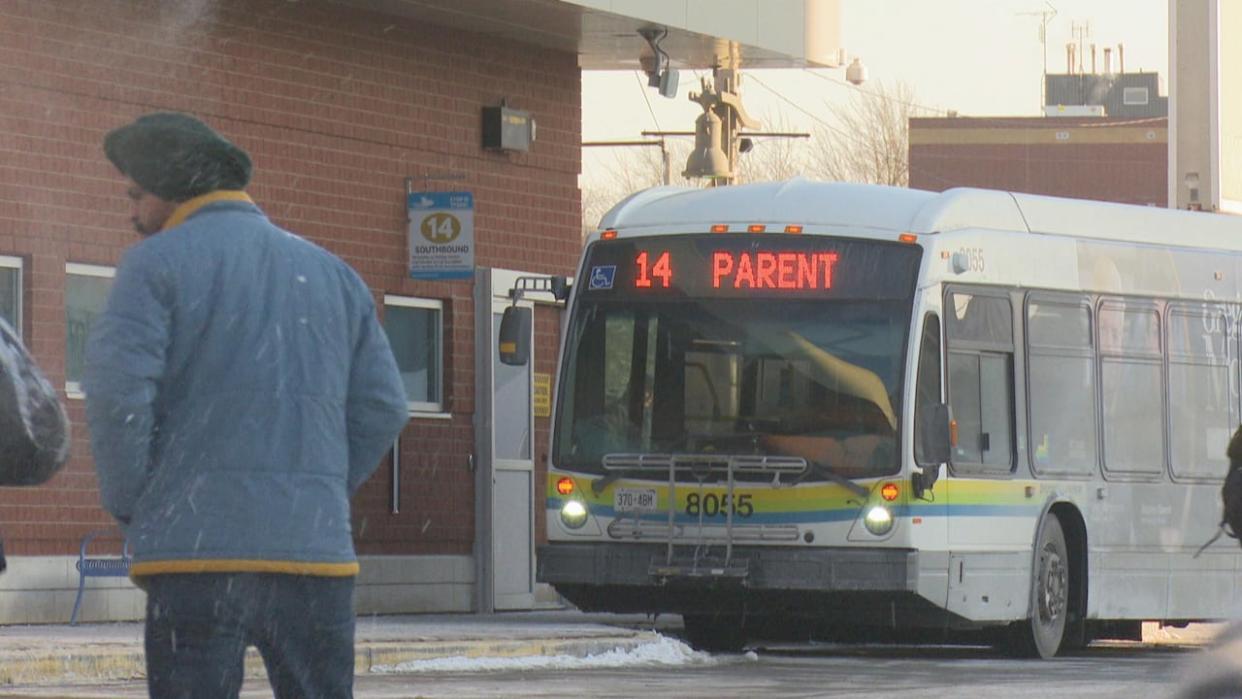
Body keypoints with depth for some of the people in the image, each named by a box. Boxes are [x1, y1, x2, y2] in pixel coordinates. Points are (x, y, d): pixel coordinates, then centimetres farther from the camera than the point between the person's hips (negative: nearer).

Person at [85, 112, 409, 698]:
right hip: (316, 552, 5)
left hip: (196, 551, -5)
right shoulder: (331, 273, 19)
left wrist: (129, 507, 1)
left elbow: (117, 395, -11)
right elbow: (382, 408, 15)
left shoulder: (157, 264, 1)